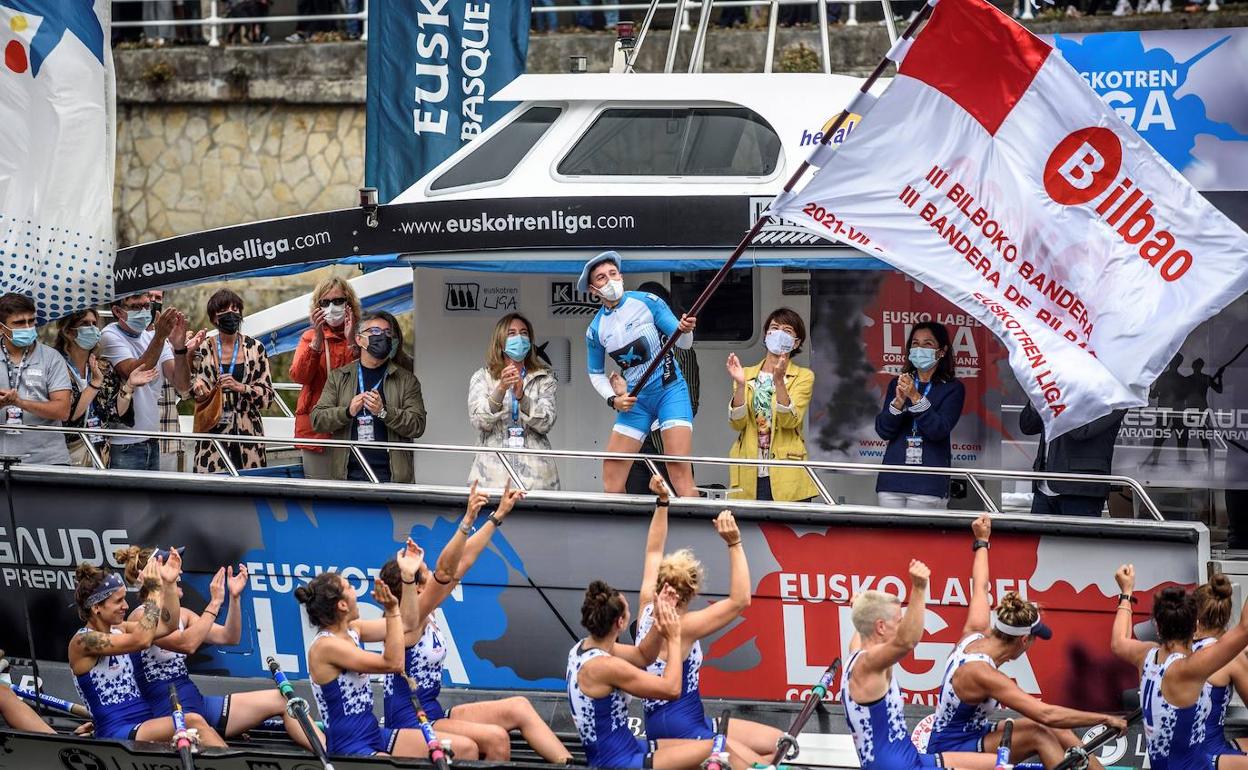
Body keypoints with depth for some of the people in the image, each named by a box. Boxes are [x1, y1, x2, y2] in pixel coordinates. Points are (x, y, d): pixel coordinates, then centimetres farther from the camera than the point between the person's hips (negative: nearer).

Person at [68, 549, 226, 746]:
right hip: (115, 732, -8)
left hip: (145, 725, 8)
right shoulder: (82, 642, -10)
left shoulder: (118, 630, 16)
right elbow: (141, 640, -21)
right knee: (193, 722, -29)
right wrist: (155, 591, -15)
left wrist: (170, 584, 6)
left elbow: (167, 627, 18)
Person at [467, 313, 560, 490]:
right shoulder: (482, 377, 10)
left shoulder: (543, 379, 10)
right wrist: (501, 389, -19)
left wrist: (521, 396, -19)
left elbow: (546, 423, -3)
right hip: (493, 470, 0)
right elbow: (479, 421, -5)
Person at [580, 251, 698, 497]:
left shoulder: (647, 302, -6)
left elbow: (683, 343, -4)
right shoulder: (595, 330, 3)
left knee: (679, 469, -18)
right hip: (635, 400, 4)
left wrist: (685, 330, -27)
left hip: (670, 390, -4)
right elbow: (596, 374, 17)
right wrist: (613, 399, -1)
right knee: (611, 477, 0)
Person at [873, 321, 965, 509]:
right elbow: (883, 431, 4)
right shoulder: (897, 384, 11)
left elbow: (938, 431, -10)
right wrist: (899, 401, -13)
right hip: (893, 478, 3)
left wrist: (916, 398, -20)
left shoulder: (952, 388, 1)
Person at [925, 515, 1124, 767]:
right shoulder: (984, 674, -30)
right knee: (1039, 734, -24)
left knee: (1057, 732, 0)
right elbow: (1046, 714, -33)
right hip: (950, 754, -9)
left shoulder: (974, 636, -6)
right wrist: (1105, 719, -27)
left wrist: (982, 542, 30)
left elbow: (980, 588, 14)